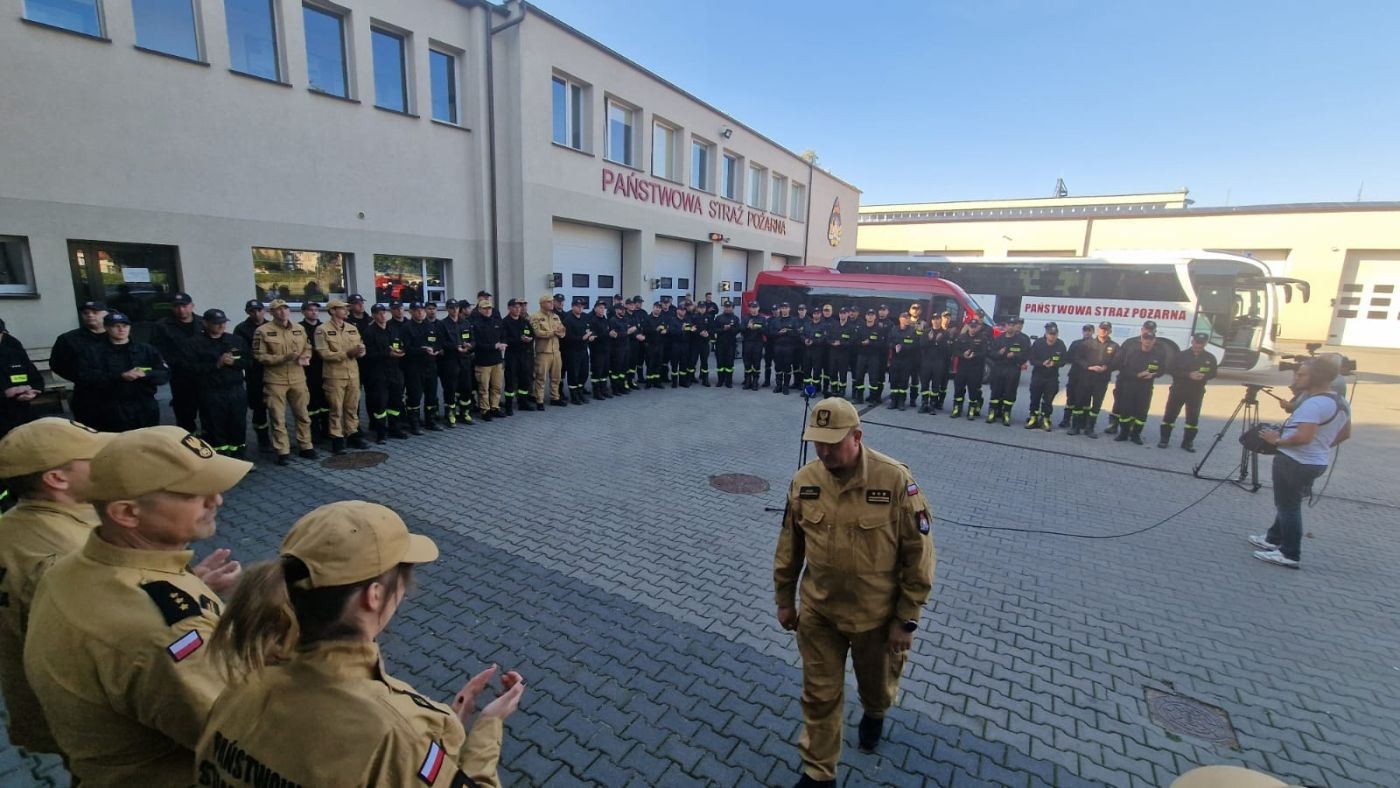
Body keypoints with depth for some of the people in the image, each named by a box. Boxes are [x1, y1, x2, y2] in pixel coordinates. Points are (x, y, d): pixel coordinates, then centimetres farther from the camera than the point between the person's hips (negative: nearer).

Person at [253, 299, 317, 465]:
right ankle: (282, 452, 10)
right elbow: (259, 356, -8)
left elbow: (308, 348, 15)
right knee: (277, 418, 2)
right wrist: (283, 358, -19)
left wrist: (304, 358, -7)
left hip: (298, 379, 4)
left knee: (303, 415, 11)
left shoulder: (299, 329, 7)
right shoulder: (263, 331, -6)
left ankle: (306, 447, 23)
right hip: (275, 381, -4)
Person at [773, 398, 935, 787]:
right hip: (818, 612, 2)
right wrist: (784, 600, 9)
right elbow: (788, 546, 2)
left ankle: (874, 714, 60)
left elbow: (919, 554, -14)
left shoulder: (895, 480, -23)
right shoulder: (803, 480, -11)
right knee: (819, 695, 14)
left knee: (877, 685, 25)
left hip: (876, 615, -1)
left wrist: (906, 620, -10)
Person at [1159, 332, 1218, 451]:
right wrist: (1188, 375, -22)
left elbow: (1212, 374, 6)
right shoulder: (1181, 355, -4)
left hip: (1196, 392, 2)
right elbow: (1173, 371, -8)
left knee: (1193, 417, 5)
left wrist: (1203, 376, -16)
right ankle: (1164, 439, 8)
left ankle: (1188, 442, 15)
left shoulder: (1210, 358, 3)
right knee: (1170, 415, 0)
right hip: (1178, 389, -2)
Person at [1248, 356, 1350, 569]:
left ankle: (1290, 554, 5)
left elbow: (1303, 437, -31)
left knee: (1288, 506, -1)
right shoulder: (1341, 402, 10)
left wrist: (1277, 440, -16)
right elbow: (1345, 433, 22)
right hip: (1316, 462, 10)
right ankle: (1274, 539, 34)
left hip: (1295, 462, -10)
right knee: (1288, 503, 21)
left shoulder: (1314, 403, -23)